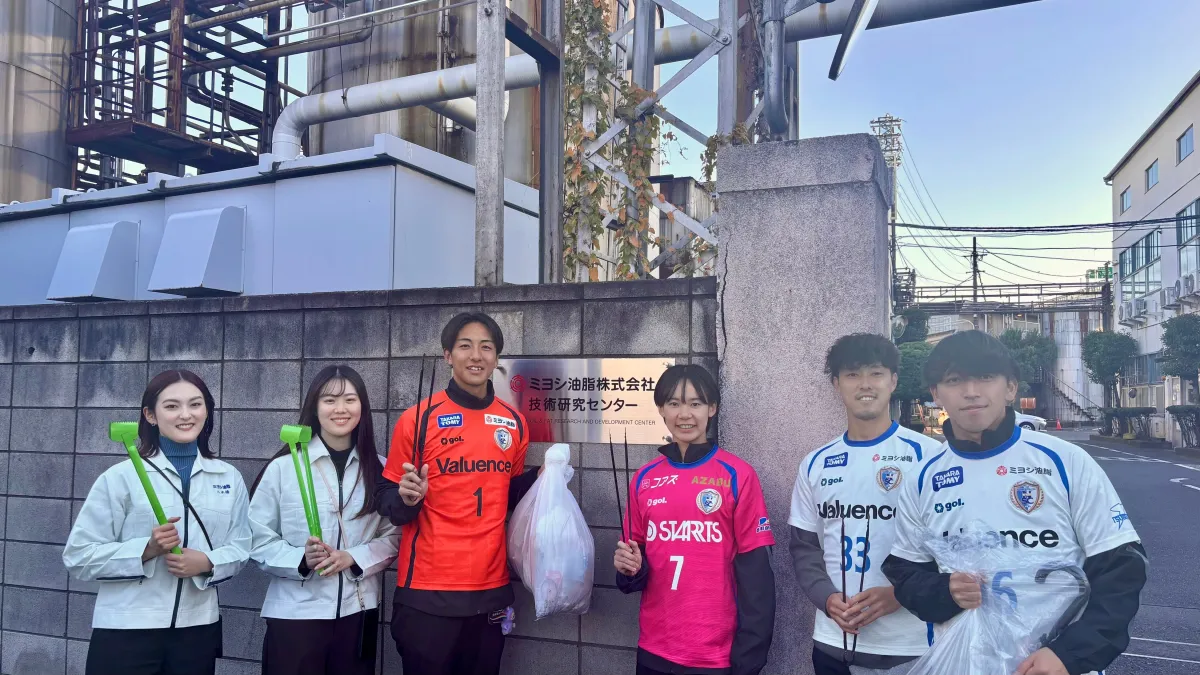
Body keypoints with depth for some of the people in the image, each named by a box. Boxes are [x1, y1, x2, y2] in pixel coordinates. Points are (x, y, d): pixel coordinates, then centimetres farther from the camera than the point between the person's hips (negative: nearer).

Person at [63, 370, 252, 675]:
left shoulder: (229, 478, 5)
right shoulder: (120, 477, -4)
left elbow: (239, 548, 4)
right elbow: (78, 555, -6)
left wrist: (207, 562, -15)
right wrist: (147, 549, -19)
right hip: (125, 631, -3)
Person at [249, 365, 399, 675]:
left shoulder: (379, 469, 3)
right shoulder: (283, 467, -5)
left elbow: (393, 536, 4)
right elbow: (257, 538, -3)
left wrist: (353, 558, -12)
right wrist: (300, 560, -18)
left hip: (358, 611, 2)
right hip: (295, 612, -2)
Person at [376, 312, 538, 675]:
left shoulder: (514, 423, 5)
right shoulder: (418, 419, -7)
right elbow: (387, 498, -2)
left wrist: (539, 478, 0)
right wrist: (407, 499, -23)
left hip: (491, 590, 4)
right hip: (427, 592, -3)